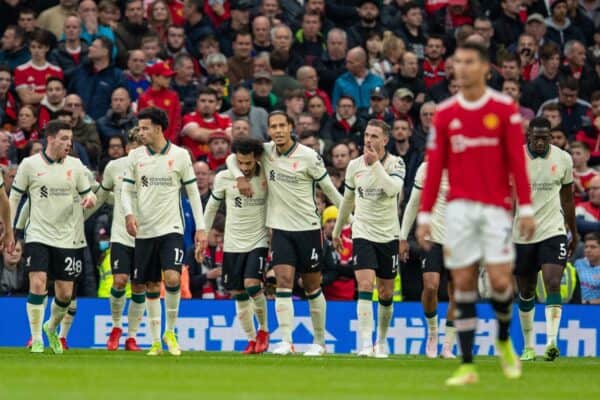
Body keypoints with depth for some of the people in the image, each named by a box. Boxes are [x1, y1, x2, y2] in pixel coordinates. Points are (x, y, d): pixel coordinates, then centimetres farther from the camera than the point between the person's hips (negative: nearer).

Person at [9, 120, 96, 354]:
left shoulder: (75, 165, 4)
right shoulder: (29, 165, -3)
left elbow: (87, 194, 10)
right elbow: (15, 196, 5)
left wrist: (90, 199, -14)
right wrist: (7, 228, -1)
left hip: (68, 238, 3)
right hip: (38, 235, -3)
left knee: (65, 294, 3)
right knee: (38, 284, -18)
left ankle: (52, 328, 33)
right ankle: (36, 340, -8)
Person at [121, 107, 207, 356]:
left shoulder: (180, 155, -1)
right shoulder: (135, 156, 5)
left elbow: (192, 192, 4)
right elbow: (127, 191, 8)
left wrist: (200, 228, 1)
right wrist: (129, 214, -13)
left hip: (171, 228, -3)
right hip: (144, 230, 3)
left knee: (172, 278, -20)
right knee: (151, 287, 5)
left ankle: (170, 331, -2)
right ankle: (155, 341, 14)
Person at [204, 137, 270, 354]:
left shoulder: (266, 178, -8)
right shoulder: (223, 178, -5)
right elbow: (212, 205, 9)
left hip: (258, 240, -2)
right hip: (233, 244, 2)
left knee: (252, 285, -19)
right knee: (238, 294, 3)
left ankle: (263, 329, 4)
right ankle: (252, 340, 14)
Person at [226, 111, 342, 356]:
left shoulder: (308, 156, -10)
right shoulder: (265, 152, 0)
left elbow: (329, 189, -1)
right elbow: (233, 158, 13)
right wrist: (239, 177, -7)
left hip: (308, 228, -2)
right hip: (280, 228, 2)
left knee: (312, 287, 7)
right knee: (283, 280, -13)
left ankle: (320, 342, 20)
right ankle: (286, 342, -16)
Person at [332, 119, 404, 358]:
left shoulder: (395, 164, -6)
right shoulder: (355, 165, 2)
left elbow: (393, 189, -27)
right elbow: (348, 200, 16)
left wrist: (376, 164, -27)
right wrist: (337, 231, 22)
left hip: (388, 235, 0)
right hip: (363, 233, 0)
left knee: (386, 293, 8)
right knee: (365, 286, -17)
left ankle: (382, 341, 27)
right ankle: (365, 344, -23)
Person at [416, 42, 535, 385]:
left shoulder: (505, 109, 0)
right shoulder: (445, 114, 5)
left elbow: (517, 162, -2)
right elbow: (434, 167, 6)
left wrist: (526, 207, -8)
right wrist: (425, 215, 2)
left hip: (496, 207, -2)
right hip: (460, 208, 2)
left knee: (500, 280, -9)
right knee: (463, 284, -1)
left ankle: (504, 341, 21)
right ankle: (468, 366, 3)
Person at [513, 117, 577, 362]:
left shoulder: (563, 159, 0)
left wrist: (574, 233, 19)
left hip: (553, 231, 0)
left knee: (553, 283, -18)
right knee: (526, 291, 9)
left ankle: (552, 341, -24)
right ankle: (529, 346, 22)